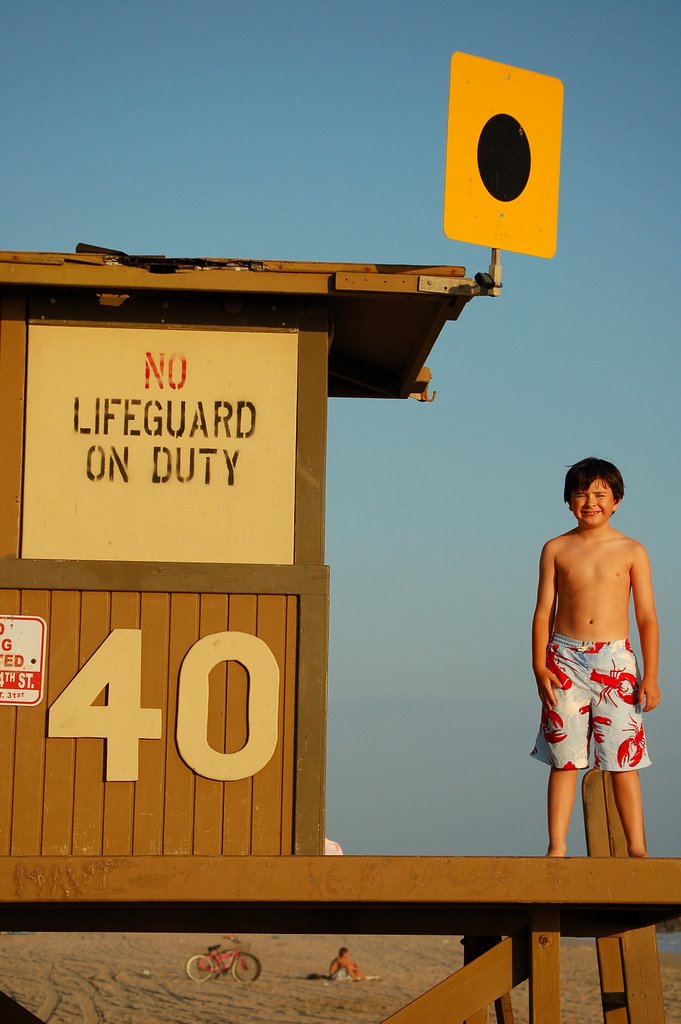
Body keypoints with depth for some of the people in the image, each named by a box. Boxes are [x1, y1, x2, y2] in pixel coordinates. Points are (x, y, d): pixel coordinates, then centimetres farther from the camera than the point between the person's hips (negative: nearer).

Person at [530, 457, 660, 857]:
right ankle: (557, 847, 2)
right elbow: (544, 611, 8)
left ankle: (637, 847, 1)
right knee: (564, 759, 0)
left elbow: (647, 617, 4)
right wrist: (540, 666, -3)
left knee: (623, 761, -2)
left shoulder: (632, 551, 5)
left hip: (616, 661, -1)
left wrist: (650, 675, -3)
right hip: (566, 660, 1)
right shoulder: (556, 550, 7)